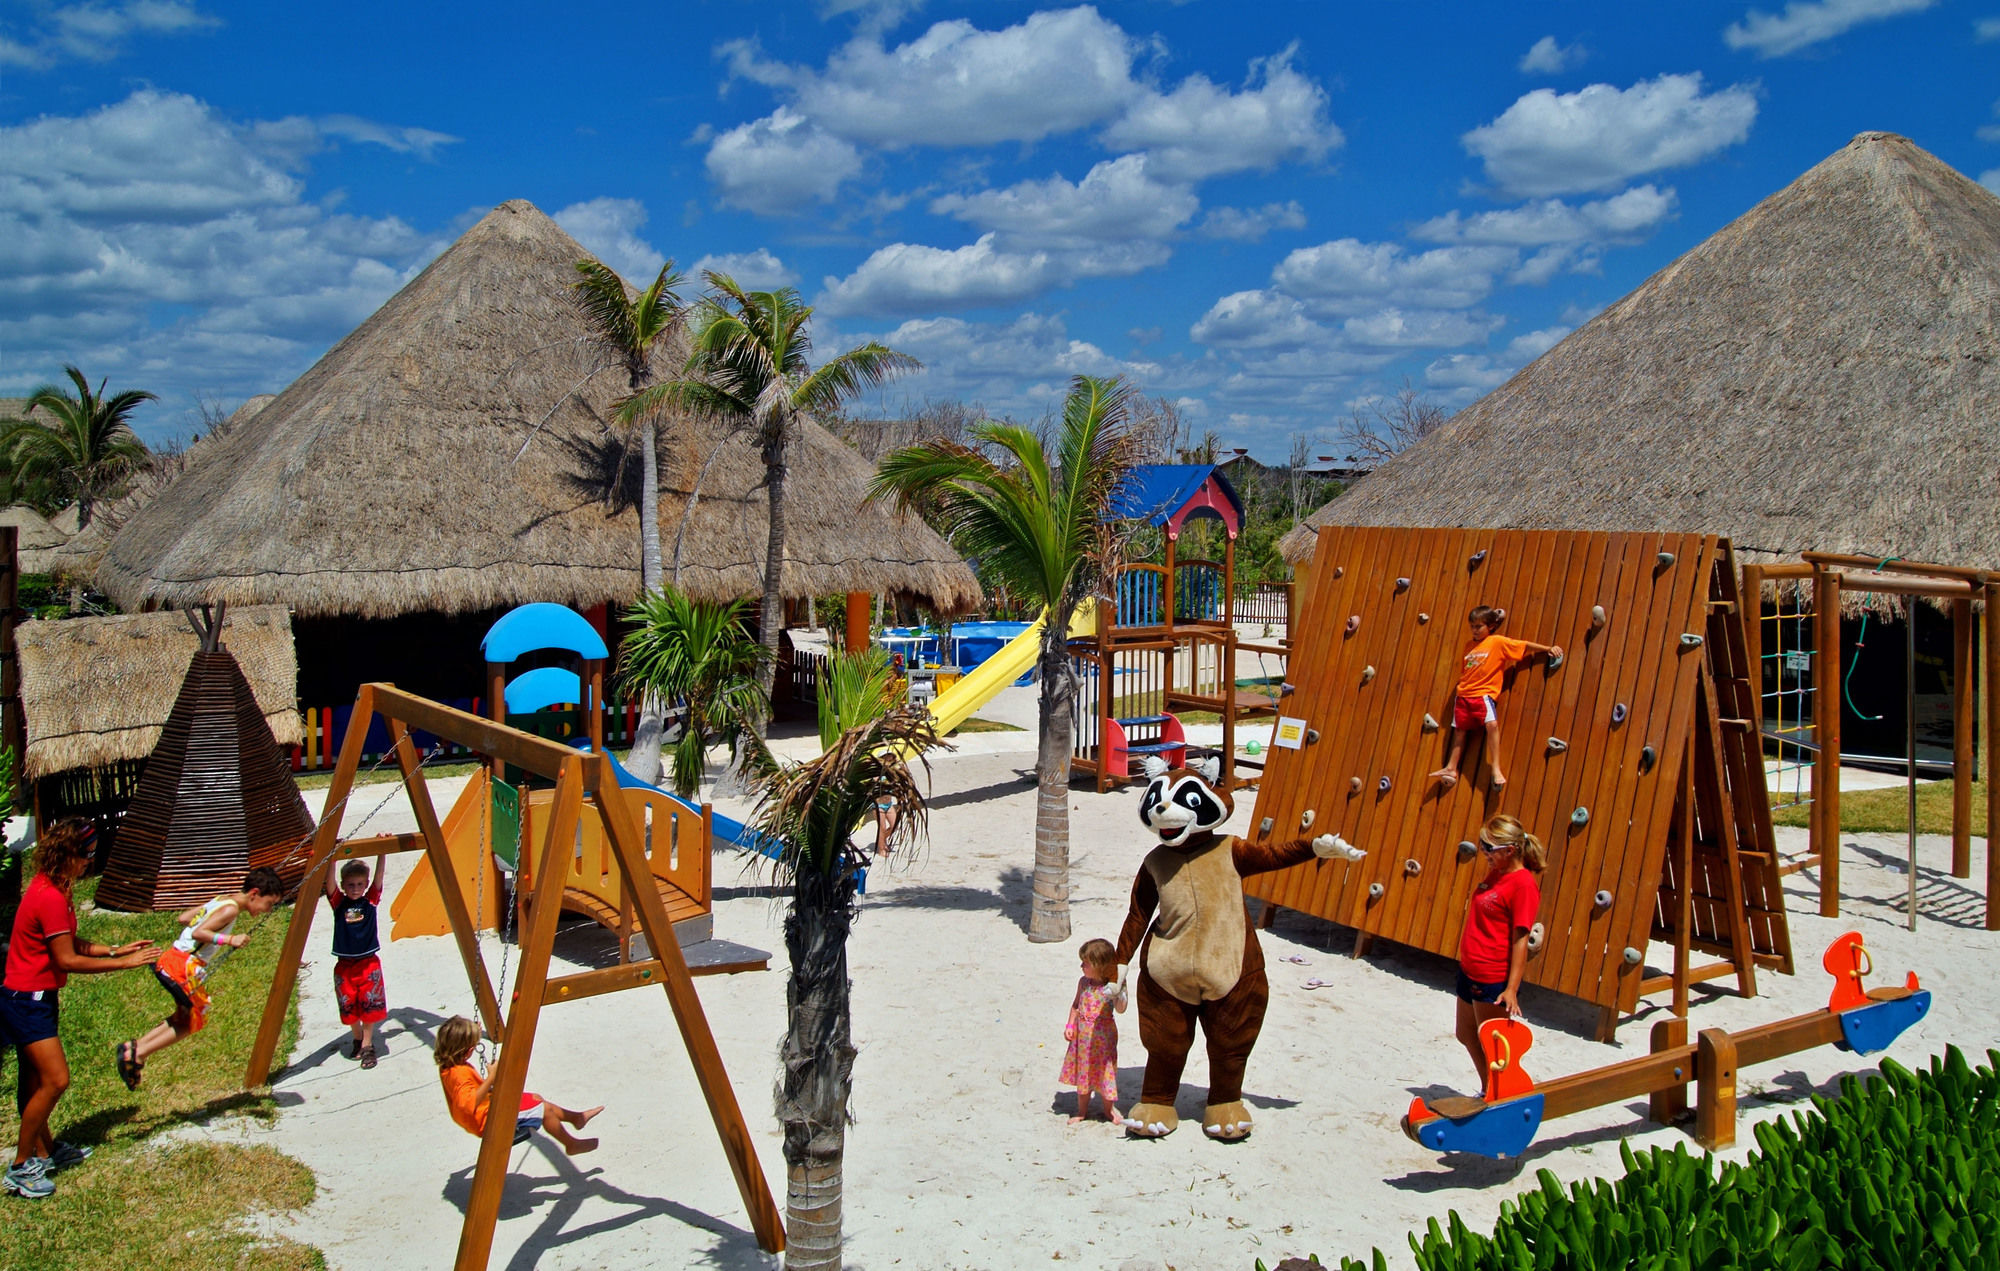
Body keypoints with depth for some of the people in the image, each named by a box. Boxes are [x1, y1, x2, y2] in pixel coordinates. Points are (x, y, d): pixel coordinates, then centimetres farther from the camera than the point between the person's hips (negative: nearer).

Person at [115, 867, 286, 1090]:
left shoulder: (222, 900, 13)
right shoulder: (231, 909, -14)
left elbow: (184, 919, 18)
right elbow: (198, 932, -23)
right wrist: (229, 940, -30)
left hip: (172, 960, 9)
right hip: (184, 966, -9)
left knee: (186, 1017, 22)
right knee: (194, 1020, 6)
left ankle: (134, 1046, 15)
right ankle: (138, 1054, 3)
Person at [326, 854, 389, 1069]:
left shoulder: (370, 901, 0)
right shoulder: (339, 903, 0)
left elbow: (379, 875, -9)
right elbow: (329, 880, -14)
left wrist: (382, 853, -20)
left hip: (368, 963, -1)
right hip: (345, 965, 1)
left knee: (369, 1006, -4)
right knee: (349, 1007, 6)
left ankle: (367, 1045, 7)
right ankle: (357, 1039, 28)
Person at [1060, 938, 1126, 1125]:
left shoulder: (1111, 987, -15)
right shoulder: (1084, 983, -2)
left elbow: (1120, 1009, -22)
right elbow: (1076, 1004, 10)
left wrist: (1118, 994, -40)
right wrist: (1070, 1025, 4)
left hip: (1103, 1037, -4)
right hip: (1082, 1035, 4)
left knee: (1104, 1072, 8)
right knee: (1082, 1072, 13)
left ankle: (1109, 1108, 29)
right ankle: (1082, 1111, 28)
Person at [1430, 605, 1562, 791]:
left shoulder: (1498, 642, 0)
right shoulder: (1469, 645, 15)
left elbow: (1525, 645, -3)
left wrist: (1548, 648, -8)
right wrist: (1458, 688, 17)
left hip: (1484, 694, -6)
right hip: (1464, 694, 6)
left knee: (1492, 724, -26)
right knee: (1459, 730, 10)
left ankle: (1496, 769, -24)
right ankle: (1451, 769, 18)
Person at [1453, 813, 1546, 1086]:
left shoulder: (1523, 883, -18)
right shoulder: (1495, 873, 9)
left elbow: (1520, 940, -21)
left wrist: (1512, 989, -24)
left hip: (1494, 980, -10)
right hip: (1470, 971, 10)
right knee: (1467, 1035, 22)